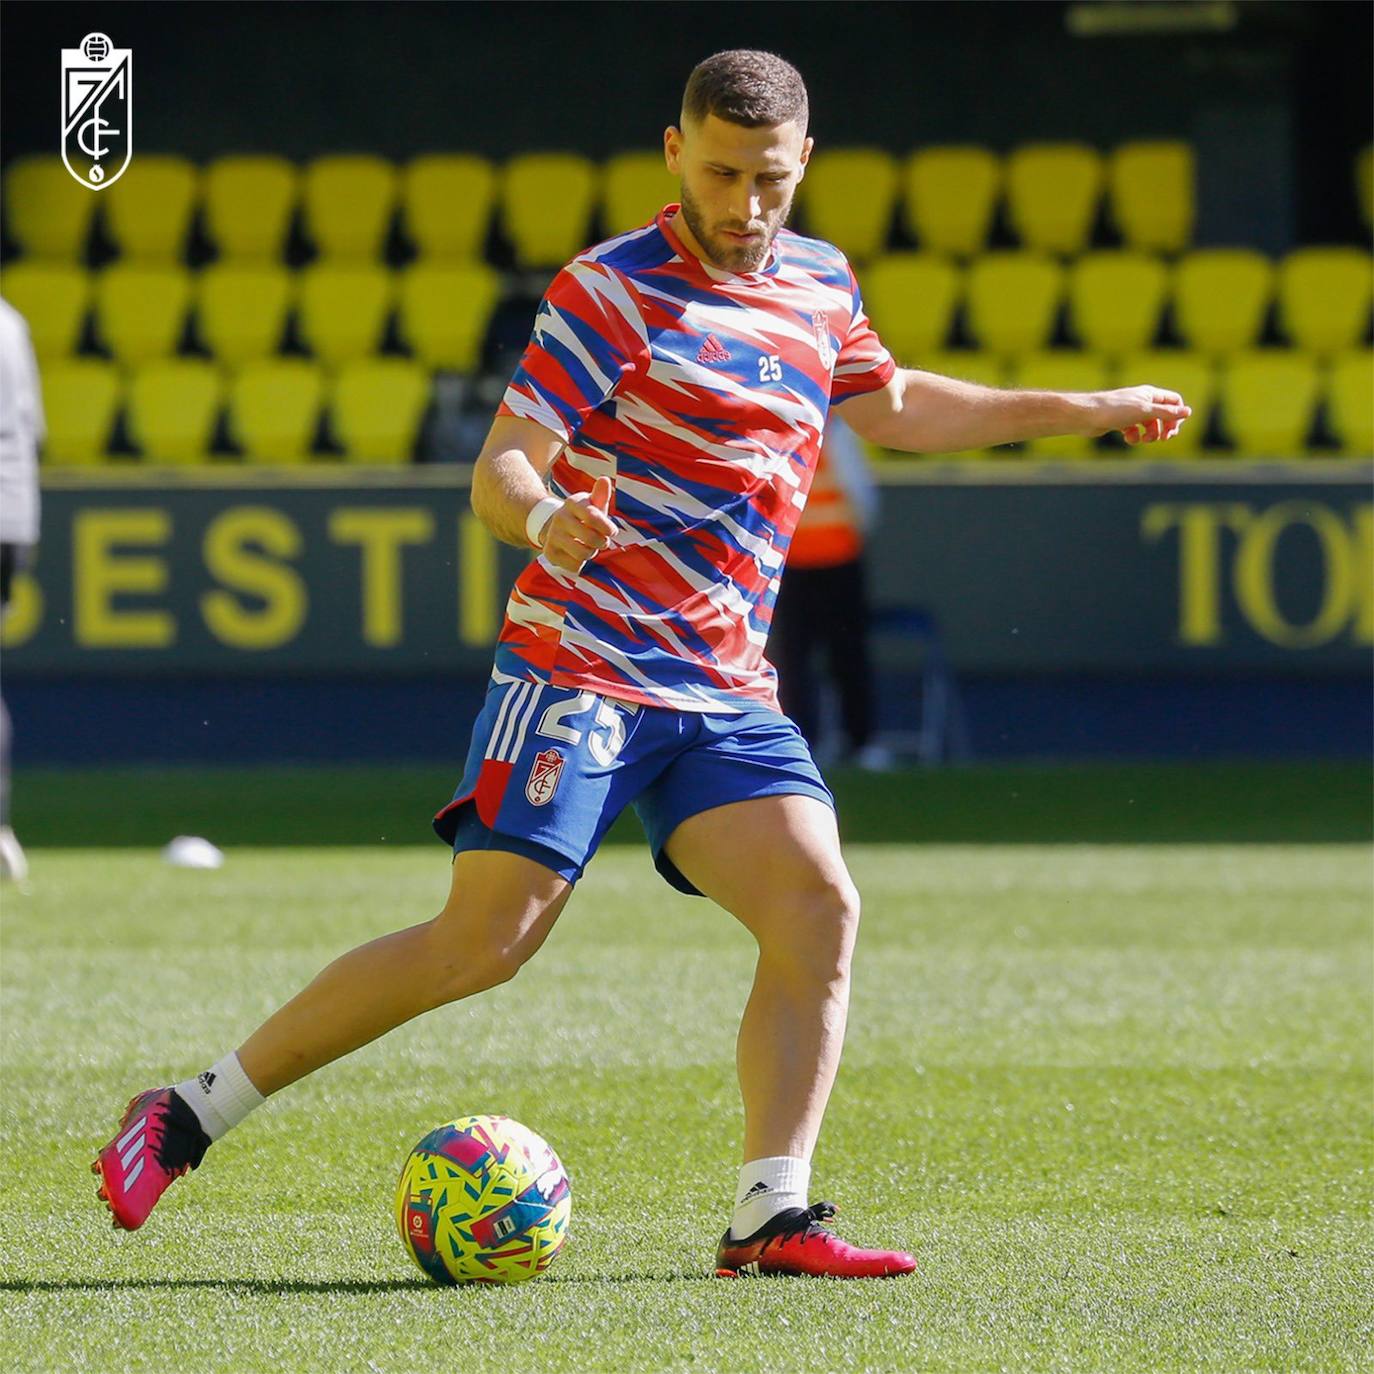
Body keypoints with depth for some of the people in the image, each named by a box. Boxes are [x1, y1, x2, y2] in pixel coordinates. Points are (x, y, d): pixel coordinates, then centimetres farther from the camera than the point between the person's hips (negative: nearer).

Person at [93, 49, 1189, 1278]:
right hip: (583, 664, -6)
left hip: (728, 695, 6)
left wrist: (1087, 411, 36)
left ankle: (772, 1215, -13)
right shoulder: (610, 291, -7)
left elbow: (893, 406, 34)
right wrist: (541, 517, -36)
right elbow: (500, 470, -12)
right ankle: (189, 1115, -3)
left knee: (821, 909, -14)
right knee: (487, 939, -13)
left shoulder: (819, 284, 14)